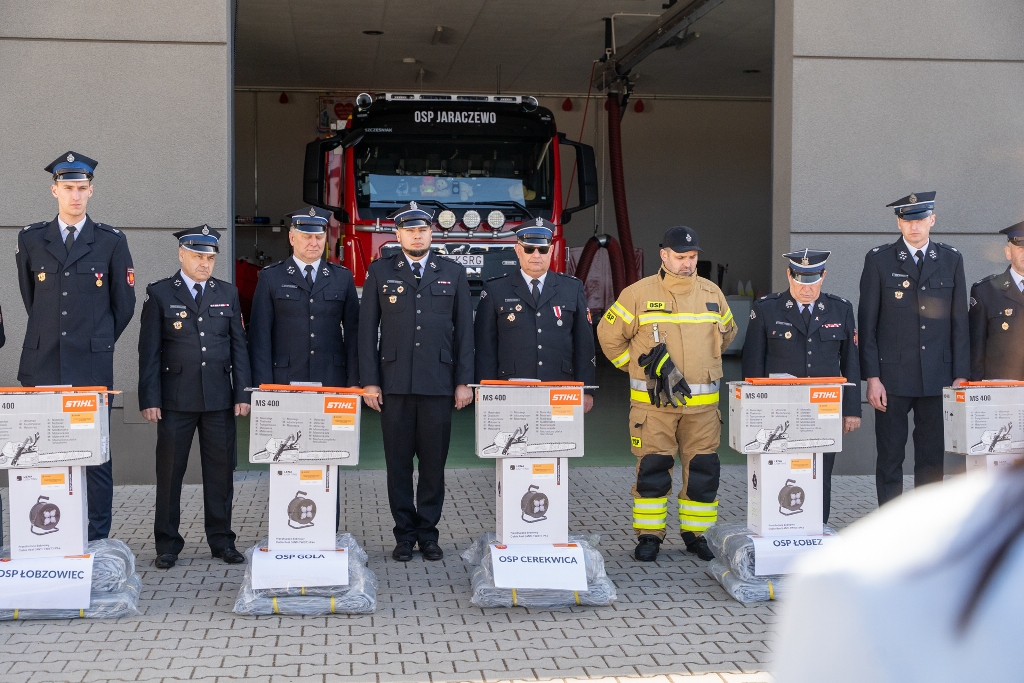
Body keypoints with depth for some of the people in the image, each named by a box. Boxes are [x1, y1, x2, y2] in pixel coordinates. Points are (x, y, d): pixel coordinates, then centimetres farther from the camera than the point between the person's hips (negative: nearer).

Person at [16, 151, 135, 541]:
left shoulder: (111, 242, 4)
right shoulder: (31, 239, 9)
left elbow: (124, 306, 9)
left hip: (92, 367, -2)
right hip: (41, 366, 2)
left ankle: (97, 540, 7)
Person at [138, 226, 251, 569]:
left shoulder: (228, 293, 10)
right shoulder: (160, 293, 1)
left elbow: (238, 345, 9)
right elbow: (149, 351, -1)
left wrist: (242, 393, 1)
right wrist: (149, 399, -7)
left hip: (219, 399, 2)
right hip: (176, 399, -2)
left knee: (221, 472, 6)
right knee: (170, 472, 4)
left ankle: (221, 540, 17)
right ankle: (167, 544, 14)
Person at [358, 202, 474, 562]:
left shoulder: (453, 273, 9)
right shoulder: (380, 272, 7)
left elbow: (464, 330, 7)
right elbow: (367, 329, 4)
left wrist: (464, 381, 1)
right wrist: (369, 381, -3)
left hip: (438, 383, 0)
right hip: (394, 383, 0)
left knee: (434, 462, 4)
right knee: (398, 462, 4)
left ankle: (428, 533, 14)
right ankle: (404, 535, 13)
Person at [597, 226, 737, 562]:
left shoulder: (712, 294, 8)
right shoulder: (639, 294, -3)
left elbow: (726, 333, 25)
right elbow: (609, 334, 5)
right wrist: (637, 366, 6)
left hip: (702, 403, 3)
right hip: (653, 401, -3)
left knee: (702, 468, 4)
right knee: (652, 468, -1)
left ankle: (696, 534, 17)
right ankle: (649, 535, 10)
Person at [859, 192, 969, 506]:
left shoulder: (951, 260, 8)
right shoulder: (878, 260, 1)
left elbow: (959, 322, 9)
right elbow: (867, 323, 0)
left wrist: (961, 374, 2)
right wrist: (872, 377, -7)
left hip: (937, 377, 2)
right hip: (892, 377, -2)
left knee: (933, 458, 6)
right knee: (890, 457, 2)